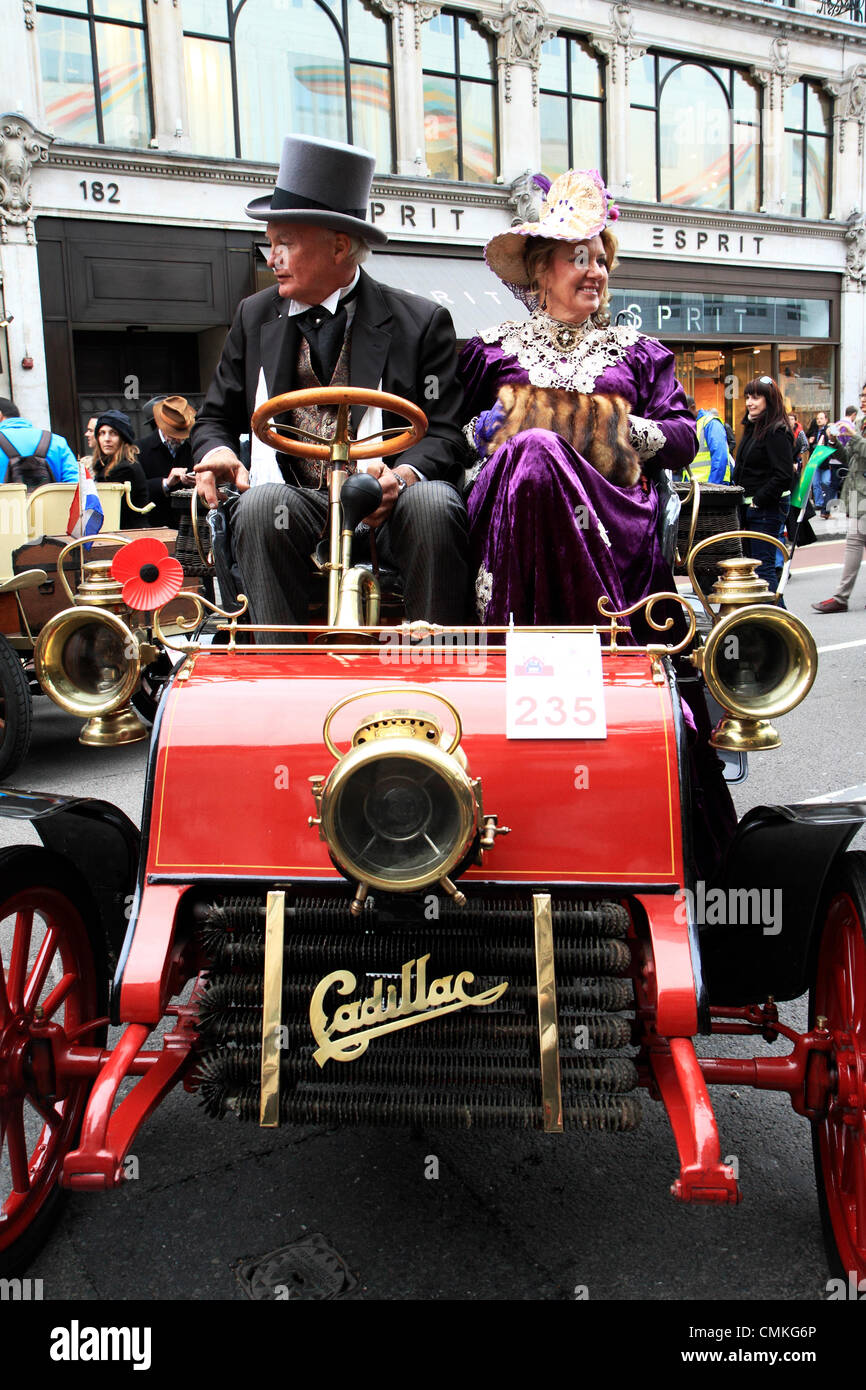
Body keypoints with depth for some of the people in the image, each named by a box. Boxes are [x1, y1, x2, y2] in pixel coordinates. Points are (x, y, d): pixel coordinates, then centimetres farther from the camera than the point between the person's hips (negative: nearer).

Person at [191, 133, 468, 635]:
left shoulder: (422, 322, 4)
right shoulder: (256, 316, 15)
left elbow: (445, 435, -2)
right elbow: (216, 418, 20)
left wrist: (402, 475, -25)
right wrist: (217, 452, -5)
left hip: (388, 505, -2)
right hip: (295, 504, 2)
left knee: (433, 503, -33)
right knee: (261, 505, -31)